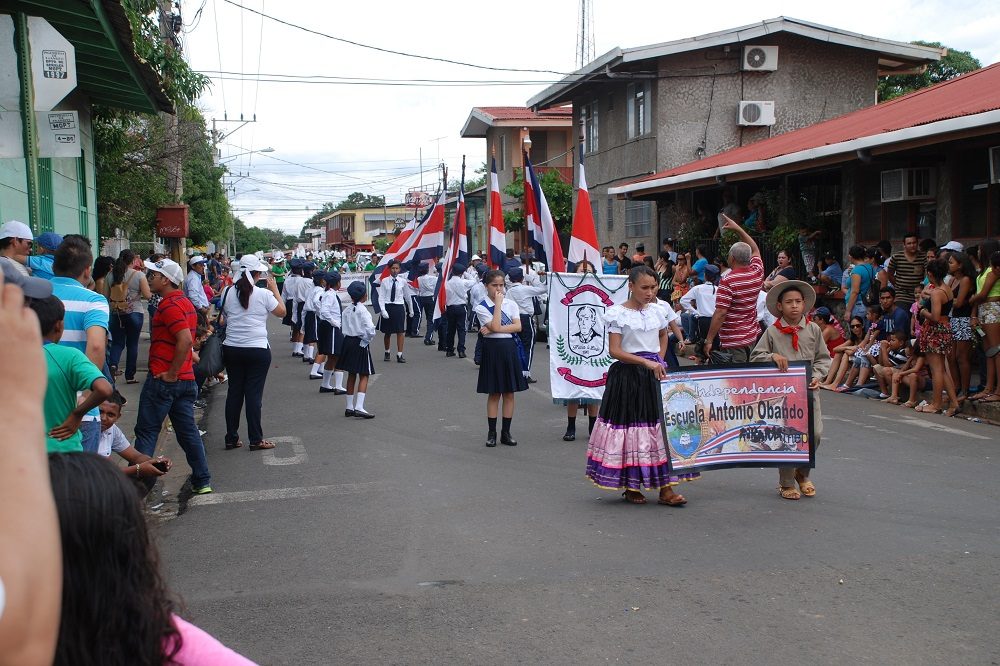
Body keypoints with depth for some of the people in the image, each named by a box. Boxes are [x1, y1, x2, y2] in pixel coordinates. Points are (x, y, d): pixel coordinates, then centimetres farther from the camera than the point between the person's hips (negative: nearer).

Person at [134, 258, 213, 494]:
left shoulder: (169, 305, -15)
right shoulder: (185, 302, 15)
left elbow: (185, 340, -26)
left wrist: (171, 373, -21)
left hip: (163, 379, -9)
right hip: (186, 378, 9)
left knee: (147, 431, 1)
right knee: (188, 431, 12)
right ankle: (202, 481, 13)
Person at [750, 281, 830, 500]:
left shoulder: (813, 329, 5)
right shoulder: (772, 332, -1)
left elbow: (823, 358, 10)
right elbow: (755, 356, 1)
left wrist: (817, 376, -5)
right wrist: (773, 356, -16)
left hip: (808, 389, 2)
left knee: (815, 433, -3)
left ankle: (803, 474, 24)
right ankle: (786, 483, 16)